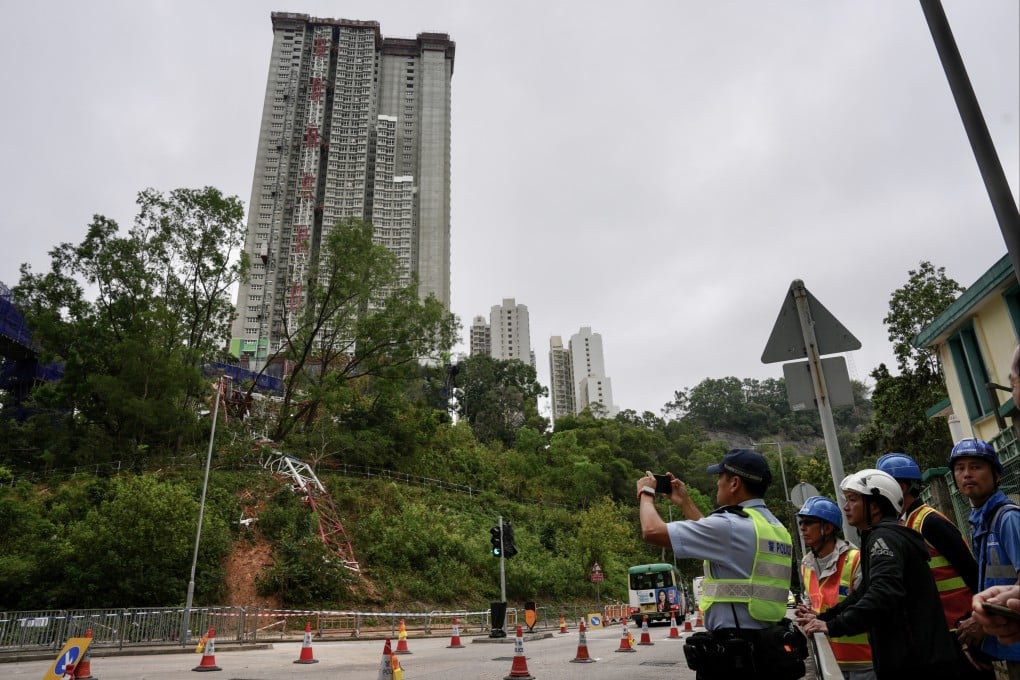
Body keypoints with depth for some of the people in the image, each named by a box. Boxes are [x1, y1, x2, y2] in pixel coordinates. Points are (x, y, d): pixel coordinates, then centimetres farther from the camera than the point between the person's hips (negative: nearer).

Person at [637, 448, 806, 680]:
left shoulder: (731, 525, -19)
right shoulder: (776, 528, 10)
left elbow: (653, 531, -18)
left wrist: (646, 494, 1)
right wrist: (684, 502, 29)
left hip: (735, 654, -9)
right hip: (770, 649, 9)